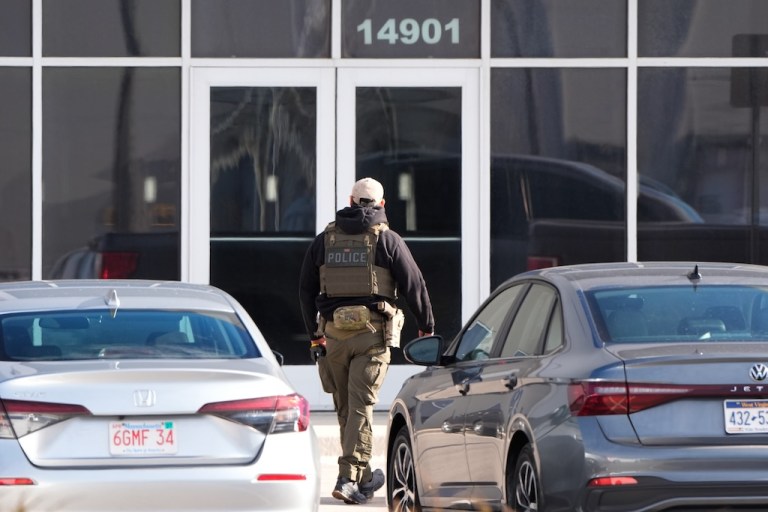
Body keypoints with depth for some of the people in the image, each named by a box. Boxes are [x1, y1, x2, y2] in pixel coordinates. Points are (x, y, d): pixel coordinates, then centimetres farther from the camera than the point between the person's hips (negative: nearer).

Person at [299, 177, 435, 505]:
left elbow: (306, 290, 14)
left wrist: (315, 334, 22)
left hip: (334, 331, 3)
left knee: (345, 408, 13)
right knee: (361, 406, -6)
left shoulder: (324, 240, 9)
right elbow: (414, 285, 1)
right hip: (372, 332, -3)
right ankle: (349, 478, -15)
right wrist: (427, 327, 13)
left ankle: (363, 477, 20)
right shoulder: (387, 240, -1)